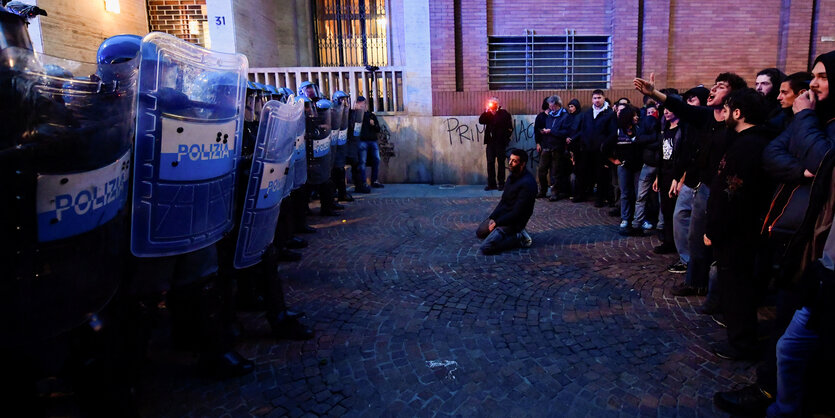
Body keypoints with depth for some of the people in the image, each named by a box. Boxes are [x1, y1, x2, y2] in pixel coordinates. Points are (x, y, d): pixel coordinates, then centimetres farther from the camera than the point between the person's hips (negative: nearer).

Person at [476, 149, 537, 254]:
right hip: (502, 214, 10)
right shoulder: (512, 177, 7)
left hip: (514, 221, -10)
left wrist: (497, 222, -18)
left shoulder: (527, 183, -24)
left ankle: (518, 238, -6)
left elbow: (517, 212, -24)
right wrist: (492, 218, -2)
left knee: (486, 247, -20)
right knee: (479, 232, 18)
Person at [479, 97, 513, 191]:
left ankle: (501, 183, 7)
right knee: (490, 162, 3)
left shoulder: (503, 113, 0)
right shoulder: (488, 113, 12)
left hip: (500, 142, -4)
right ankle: (491, 184, 9)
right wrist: (486, 111, -9)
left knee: (500, 162, 2)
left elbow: (510, 127, -2)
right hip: (490, 142, 4)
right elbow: (481, 121, -3)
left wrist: (506, 137, -9)